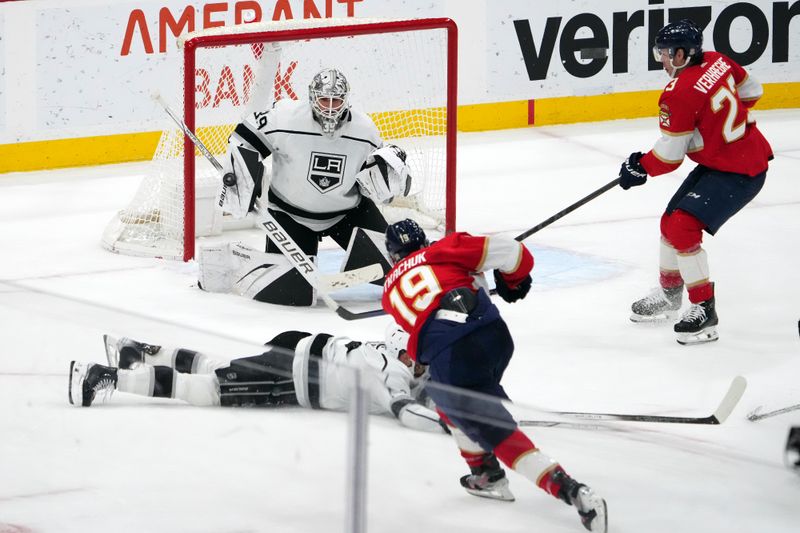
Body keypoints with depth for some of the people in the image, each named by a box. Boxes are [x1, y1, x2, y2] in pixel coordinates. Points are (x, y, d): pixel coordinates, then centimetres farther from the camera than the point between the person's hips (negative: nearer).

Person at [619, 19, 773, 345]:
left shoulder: (679, 93, -25)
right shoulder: (718, 62, -1)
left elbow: (669, 155, -18)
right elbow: (750, 91, 16)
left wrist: (640, 168, 0)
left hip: (738, 172, -10)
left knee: (683, 229, -18)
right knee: (672, 221, 16)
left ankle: (704, 310, -12)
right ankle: (669, 295, 33)